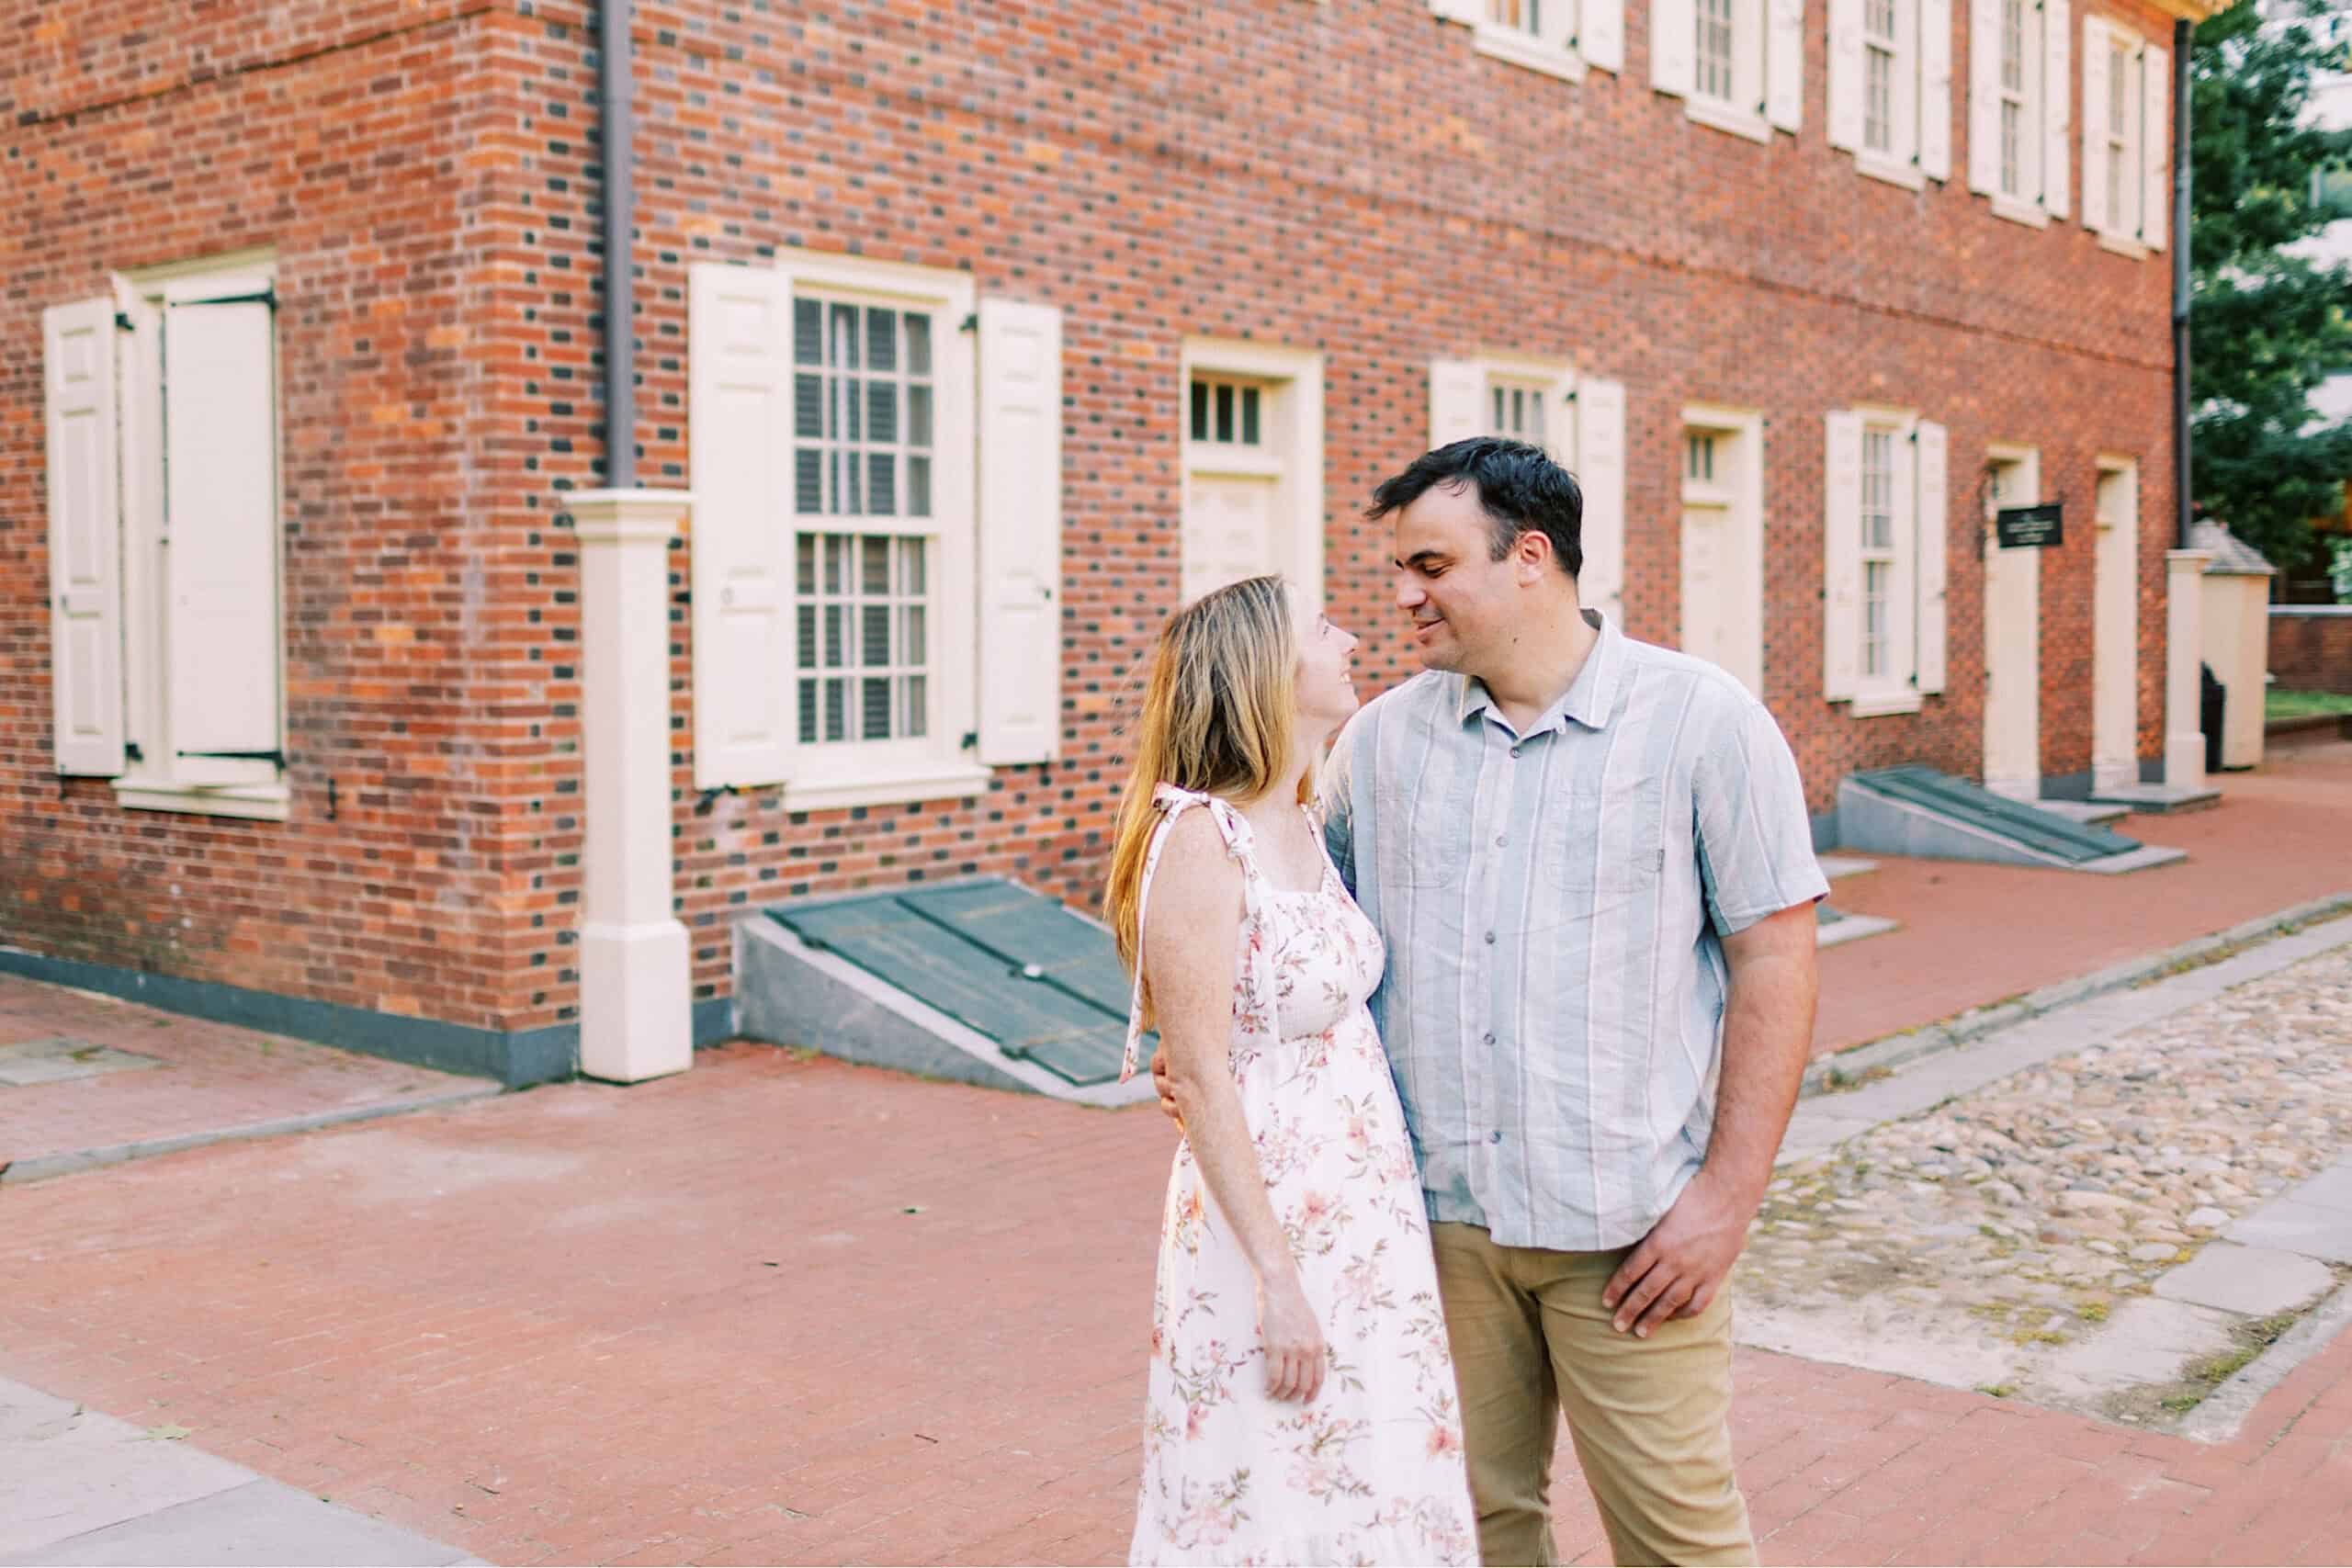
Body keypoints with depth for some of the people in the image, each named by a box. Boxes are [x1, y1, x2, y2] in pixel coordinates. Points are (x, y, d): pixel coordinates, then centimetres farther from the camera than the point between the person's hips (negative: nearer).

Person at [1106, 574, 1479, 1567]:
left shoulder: (1304, 828, 7)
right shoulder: (1201, 840, -18)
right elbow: (1200, 1078, -19)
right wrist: (1277, 1279, -19)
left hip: (1362, 1217, 8)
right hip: (1268, 1225, -8)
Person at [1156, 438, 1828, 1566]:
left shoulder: (1704, 722, -5)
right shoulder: (1385, 736, 7)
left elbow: (1773, 961, -6)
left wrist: (1728, 1195, -11)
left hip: (1629, 1226, -3)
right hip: (1440, 1211, 4)